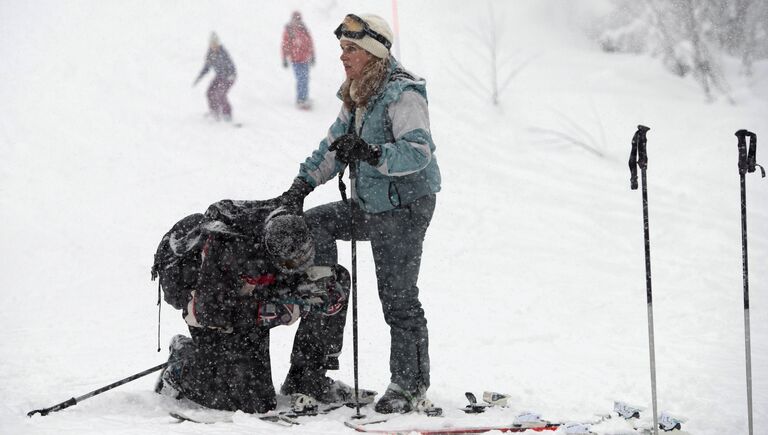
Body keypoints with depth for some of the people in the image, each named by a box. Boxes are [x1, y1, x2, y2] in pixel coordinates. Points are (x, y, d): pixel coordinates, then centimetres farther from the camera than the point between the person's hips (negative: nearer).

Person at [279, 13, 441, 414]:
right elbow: (334, 146, 17)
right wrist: (302, 185, 7)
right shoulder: (358, 95, 10)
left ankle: (410, 384, 6)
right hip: (370, 205, 9)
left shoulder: (402, 94, -19)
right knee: (313, 224, 6)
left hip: (404, 207, -9)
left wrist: (370, 154, -42)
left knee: (399, 299, -4)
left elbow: (419, 151, -30)